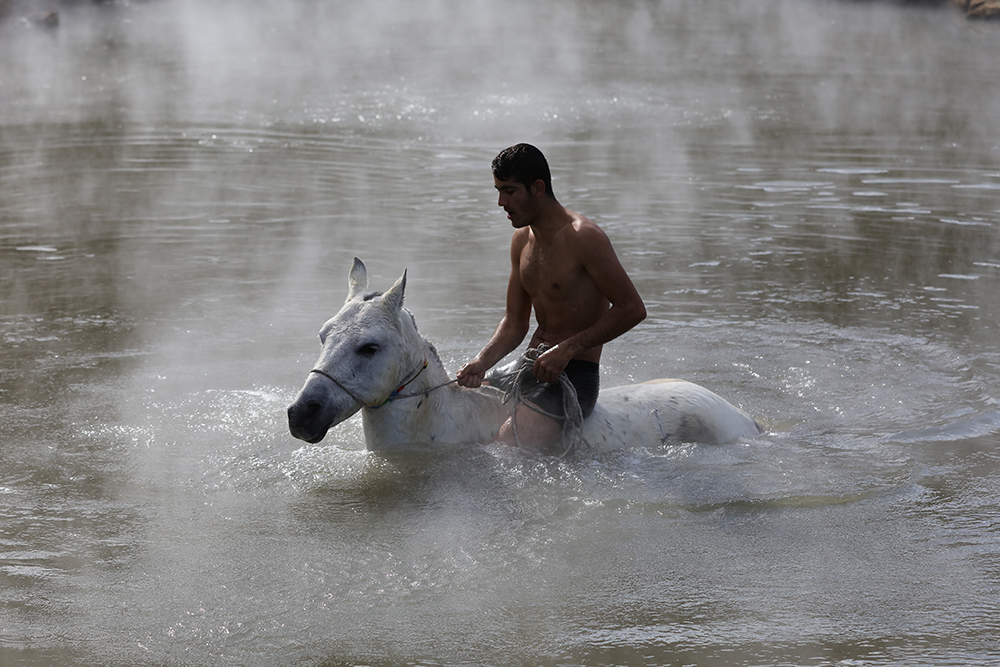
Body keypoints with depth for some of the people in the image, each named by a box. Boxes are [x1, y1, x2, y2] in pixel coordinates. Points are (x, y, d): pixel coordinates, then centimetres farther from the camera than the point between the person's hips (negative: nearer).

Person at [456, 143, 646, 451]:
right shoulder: (522, 239, 11)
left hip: (575, 377, -9)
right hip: (533, 368, 9)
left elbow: (632, 309, -16)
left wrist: (566, 350, -19)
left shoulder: (583, 237, -15)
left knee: (505, 445, -26)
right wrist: (481, 362, -3)